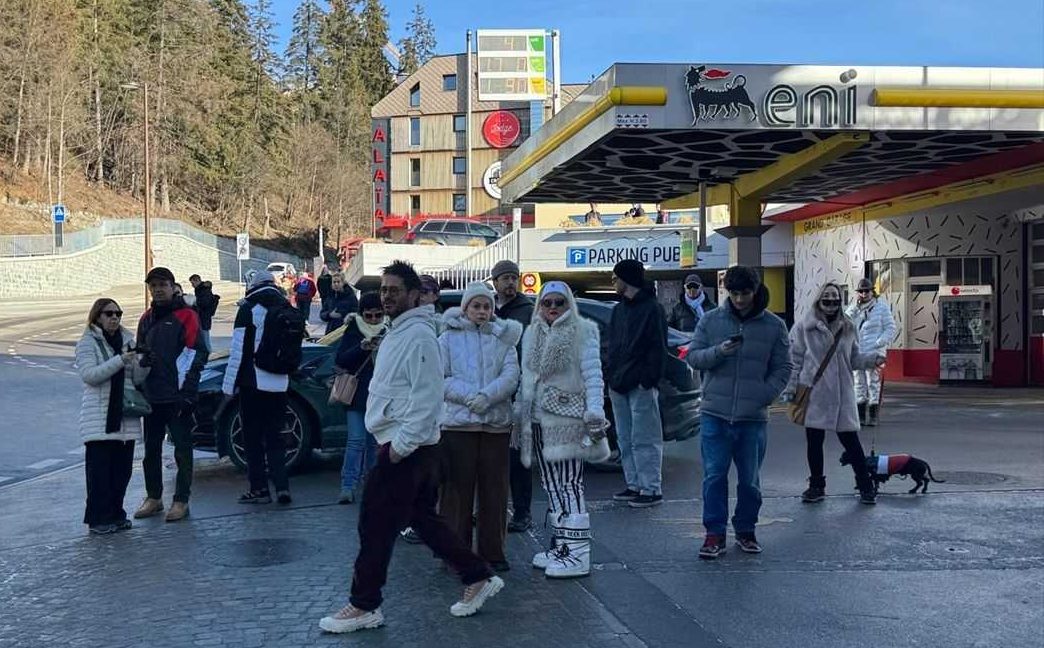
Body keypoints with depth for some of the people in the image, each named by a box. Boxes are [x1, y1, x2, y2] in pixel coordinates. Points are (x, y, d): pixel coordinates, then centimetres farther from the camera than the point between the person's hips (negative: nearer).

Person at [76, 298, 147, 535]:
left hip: (126, 415, 5)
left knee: (123, 467, 7)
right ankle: (98, 518, 2)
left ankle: (115, 514, 18)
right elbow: (89, 375, -15)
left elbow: (139, 379, 11)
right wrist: (120, 360, -23)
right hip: (99, 417, -5)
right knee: (100, 468, -4)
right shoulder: (88, 343, 0)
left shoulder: (128, 340, 14)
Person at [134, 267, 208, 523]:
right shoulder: (146, 319, 16)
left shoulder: (186, 316, -5)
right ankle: (153, 497, 23)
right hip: (152, 396, 7)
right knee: (151, 449, 12)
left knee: (182, 449, 0)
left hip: (177, 397, -6)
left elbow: (196, 354, -9)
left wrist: (186, 392, -13)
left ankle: (181, 500, 6)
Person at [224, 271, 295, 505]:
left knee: (253, 437, 5)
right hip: (280, 384, 5)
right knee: (274, 436, 12)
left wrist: (228, 385, -7)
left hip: (254, 383, -5)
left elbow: (238, 350, -10)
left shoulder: (249, 308, -7)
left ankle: (259, 488, 6)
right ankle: (282, 486, 1)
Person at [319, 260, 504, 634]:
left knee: (375, 525, -3)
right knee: (425, 520, 16)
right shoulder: (397, 332, 16)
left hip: (406, 448, -10)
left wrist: (401, 444, -22)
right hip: (398, 444, 10)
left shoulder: (417, 335, -16)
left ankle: (364, 606, 7)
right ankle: (479, 577, 24)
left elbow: (428, 396, -23)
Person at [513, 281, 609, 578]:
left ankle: (578, 553, -9)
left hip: (568, 420, -6)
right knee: (552, 485, 10)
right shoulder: (532, 335, 16)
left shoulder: (583, 333, -2)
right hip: (539, 421, 6)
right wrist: (519, 413, 16)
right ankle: (560, 545, 17)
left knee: (569, 485, -10)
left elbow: (593, 375, -7)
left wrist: (595, 410, -17)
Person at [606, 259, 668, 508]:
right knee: (625, 440, 11)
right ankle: (634, 485, 18)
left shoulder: (652, 309, -6)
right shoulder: (619, 310, 18)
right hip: (619, 385, 8)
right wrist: (610, 375, 11)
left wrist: (649, 379, -17)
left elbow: (657, 348, -10)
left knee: (644, 440, -6)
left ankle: (651, 489, -3)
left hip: (640, 385, -8)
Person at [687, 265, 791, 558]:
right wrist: (718, 351, -16)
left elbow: (782, 369, 5)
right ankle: (715, 533, 8)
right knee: (714, 476, 0)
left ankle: (745, 531, 25)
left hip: (753, 418, 0)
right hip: (715, 414, 0)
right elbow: (693, 356, 4)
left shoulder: (774, 326, 3)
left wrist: (763, 397, -9)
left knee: (749, 480, 10)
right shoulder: (710, 320, 4)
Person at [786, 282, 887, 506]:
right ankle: (816, 486, 22)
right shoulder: (804, 328, -1)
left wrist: (873, 358, -5)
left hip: (842, 395, 1)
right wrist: (791, 388, -7)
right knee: (814, 441, 7)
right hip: (813, 394, -1)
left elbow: (854, 359, 13)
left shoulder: (848, 328, 10)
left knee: (850, 439, 3)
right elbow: (794, 360, -2)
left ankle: (865, 486, 14)